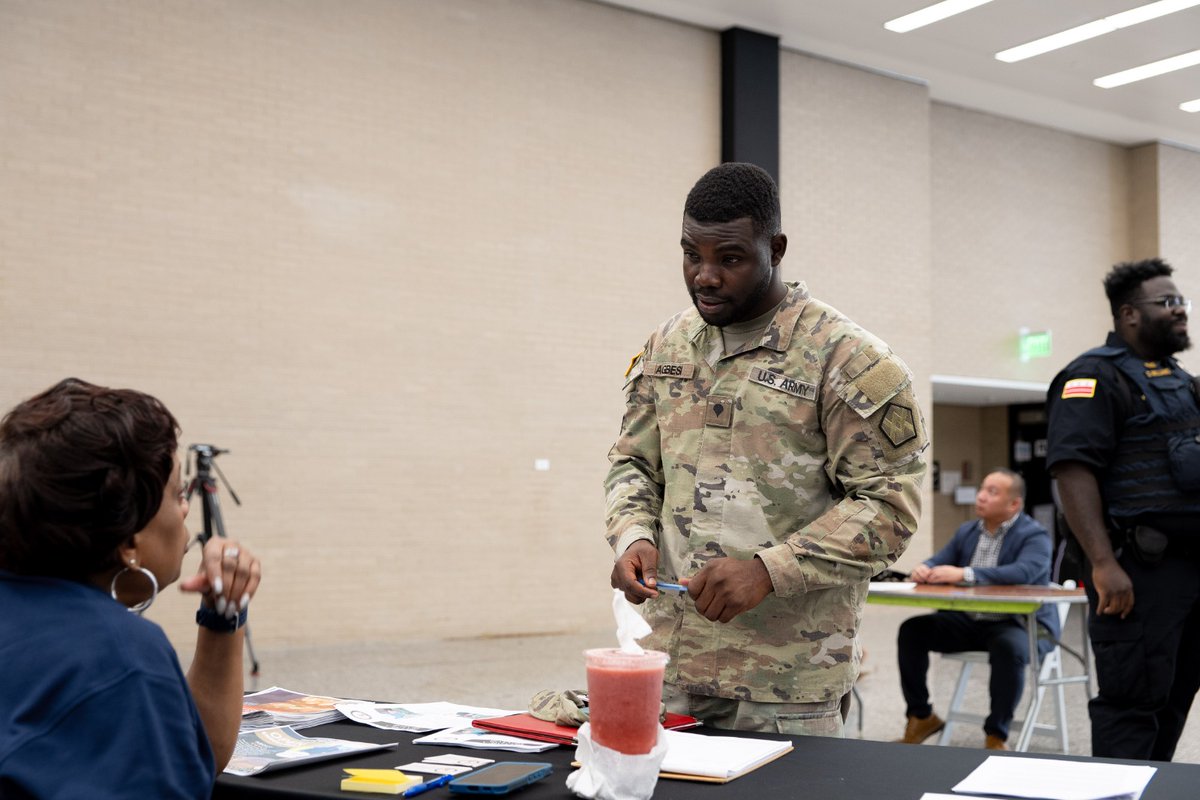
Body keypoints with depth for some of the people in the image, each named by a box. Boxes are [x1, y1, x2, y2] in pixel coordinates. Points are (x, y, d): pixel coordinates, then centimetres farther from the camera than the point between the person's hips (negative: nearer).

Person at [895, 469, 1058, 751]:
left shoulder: (1035, 536, -10)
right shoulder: (967, 531, 12)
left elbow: (1023, 572, -29)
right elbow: (938, 561, 10)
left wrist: (964, 574, -38)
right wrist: (924, 569, -18)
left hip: (1018, 624, -6)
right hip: (968, 621, 7)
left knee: (1010, 648, -38)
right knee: (912, 630, -10)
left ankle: (996, 735, -21)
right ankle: (920, 717, 4)